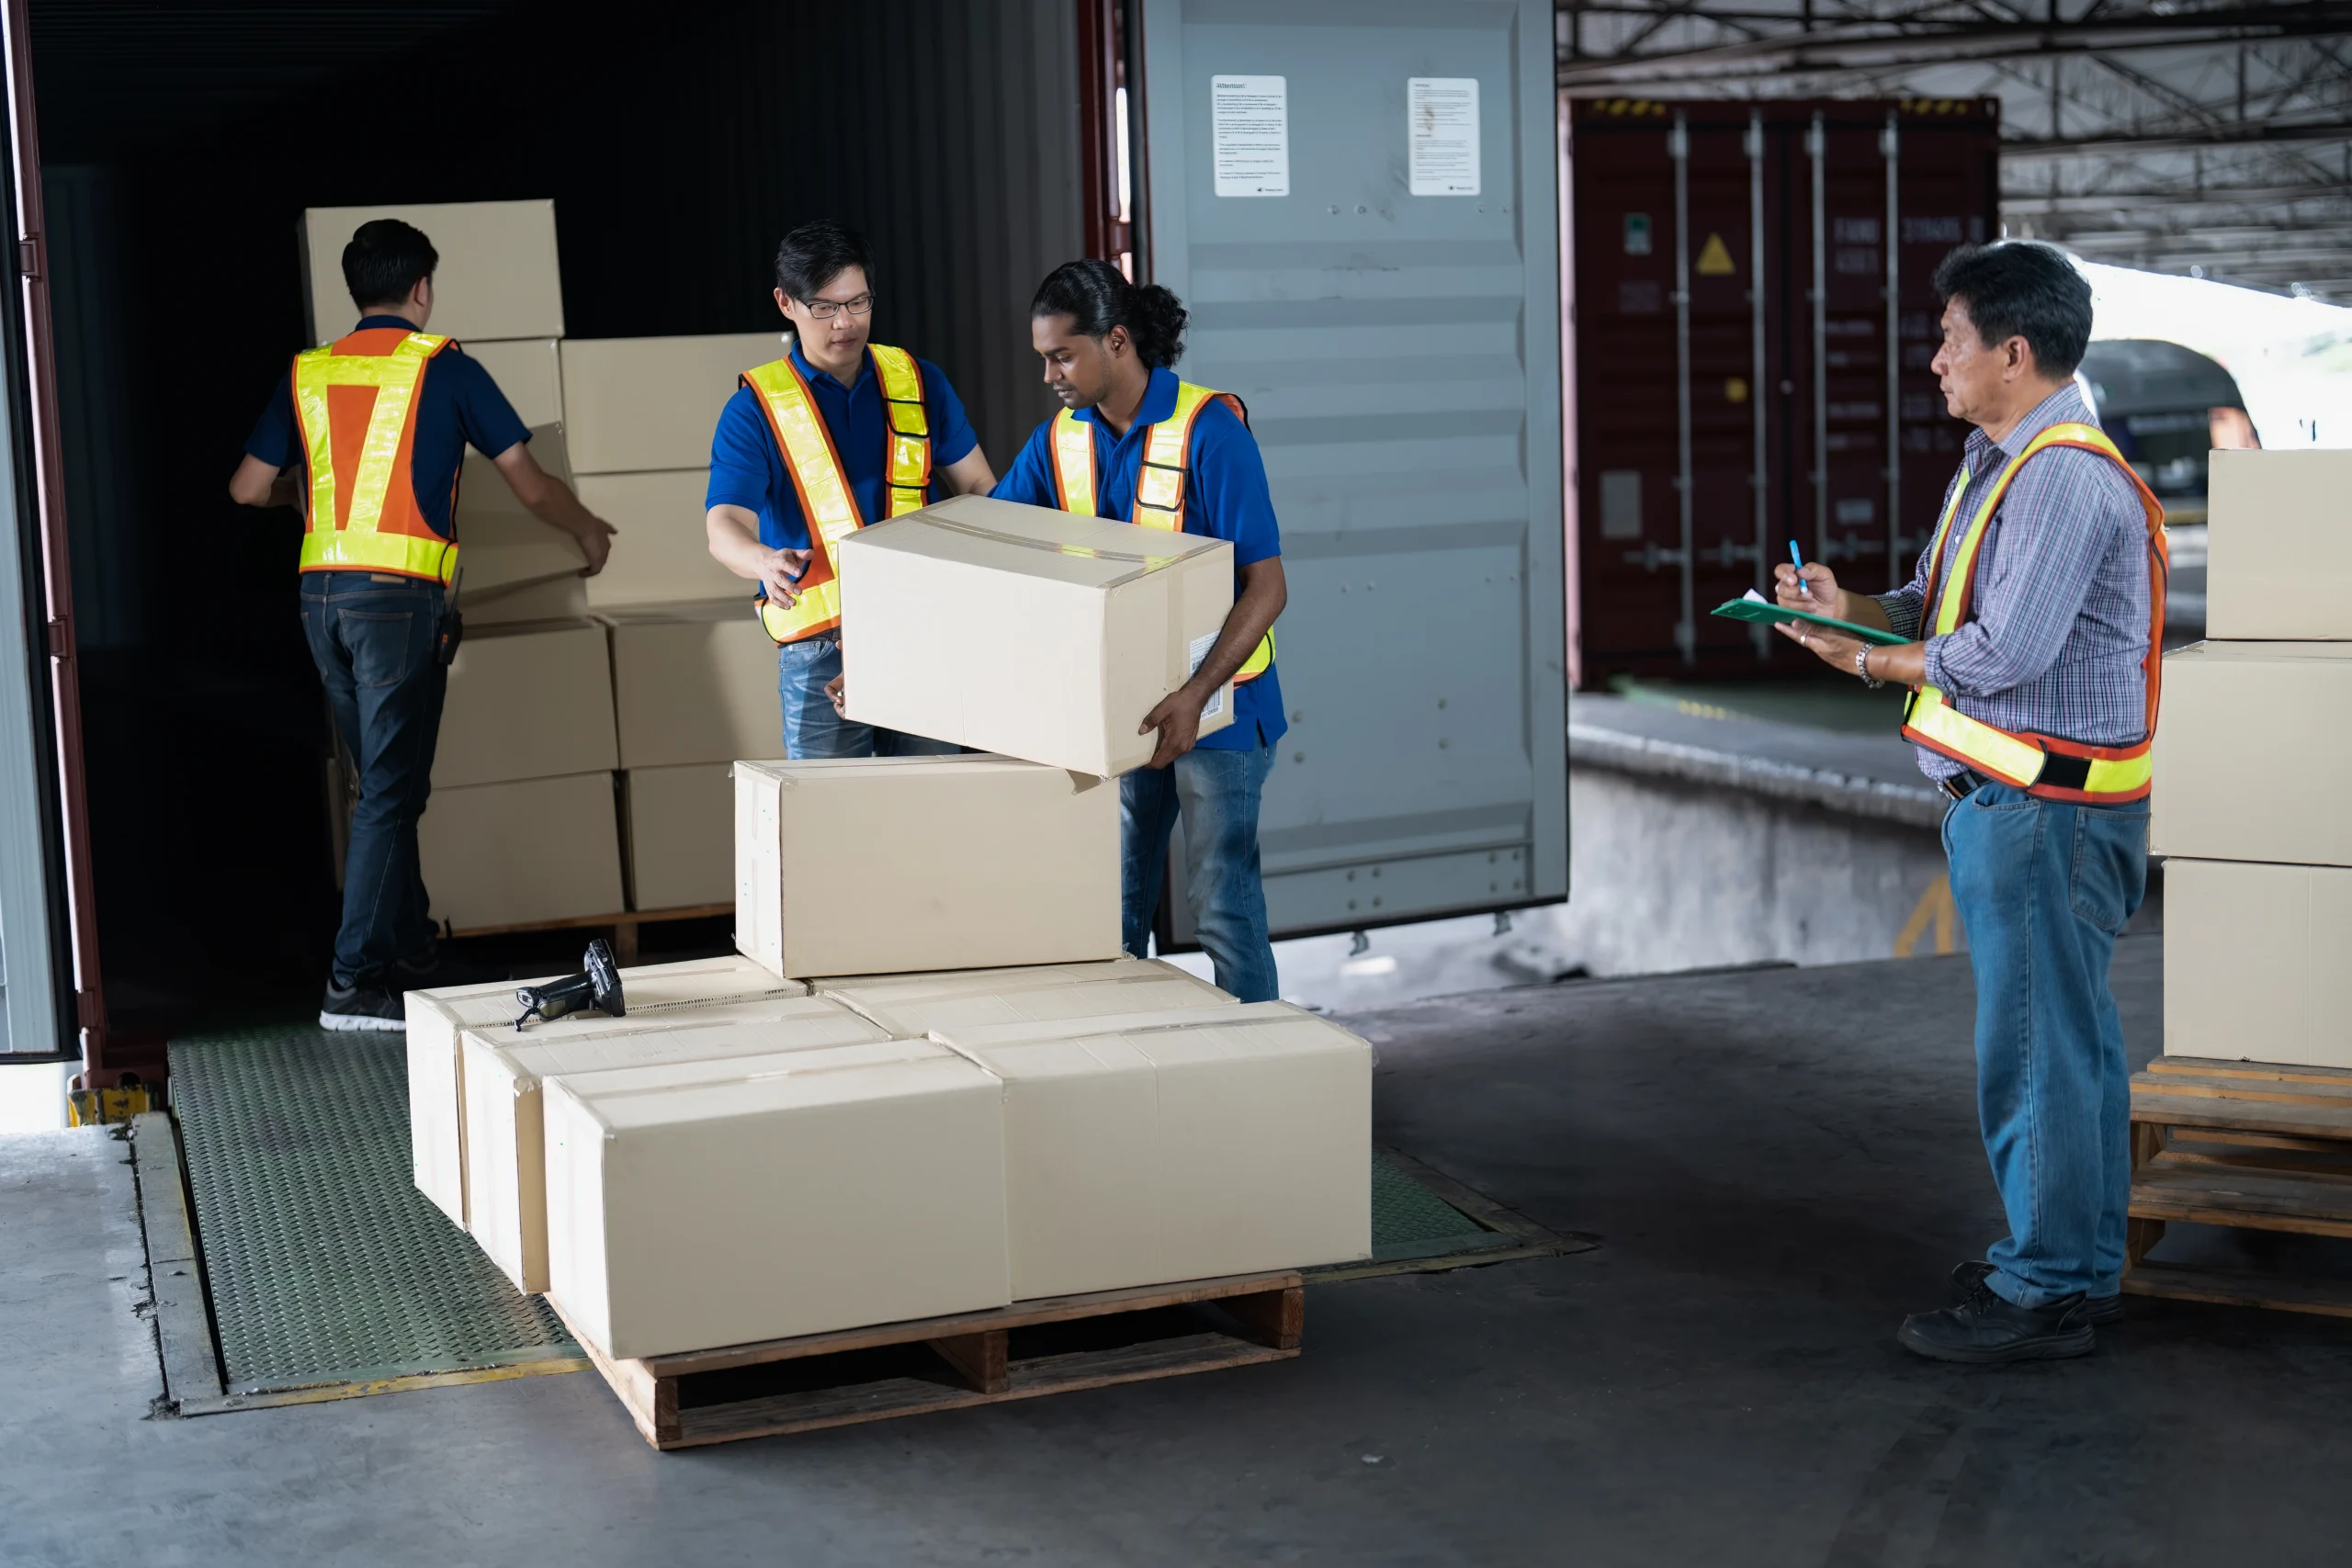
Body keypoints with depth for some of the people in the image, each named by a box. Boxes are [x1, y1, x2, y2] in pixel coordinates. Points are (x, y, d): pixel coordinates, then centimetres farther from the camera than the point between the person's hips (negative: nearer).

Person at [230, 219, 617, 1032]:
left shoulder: (307, 372, 12)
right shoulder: (442, 367, 0)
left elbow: (248, 488, 15)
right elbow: (529, 483, 2)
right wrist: (589, 530, 20)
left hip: (321, 594, 6)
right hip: (398, 597, -6)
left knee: (385, 780, 16)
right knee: (391, 791, -3)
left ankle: (410, 955, 21)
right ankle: (355, 981, -5)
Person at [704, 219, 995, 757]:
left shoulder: (919, 382, 9)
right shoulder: (756, 407, -2)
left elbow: (978, 486, 14)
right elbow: (725, 526, -13)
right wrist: (766, 562, -37)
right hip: (820, 648, -2)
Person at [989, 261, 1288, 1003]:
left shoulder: (1209, 430, -18)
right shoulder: (1060, 440, 1)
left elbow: (1267, 588, -20)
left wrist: (1196, 695, -32)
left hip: (1216, 705, -6)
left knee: (1221, 903, -1)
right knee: (1112, 907, 12)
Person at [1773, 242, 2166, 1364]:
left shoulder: (2066, 478, -18)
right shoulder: (1997, 463, 15)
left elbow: (2007, 651, -23)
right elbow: (1941, 606, 17)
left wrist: (1868, 662, -11)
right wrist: (1847, 608, 0)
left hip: (2046, 808, -11)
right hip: (2009, 798, 11)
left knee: (2035, 1045, -3)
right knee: (2070, 1037, 17)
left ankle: (2044, 1294, 6)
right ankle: (2081, 1263, 28)